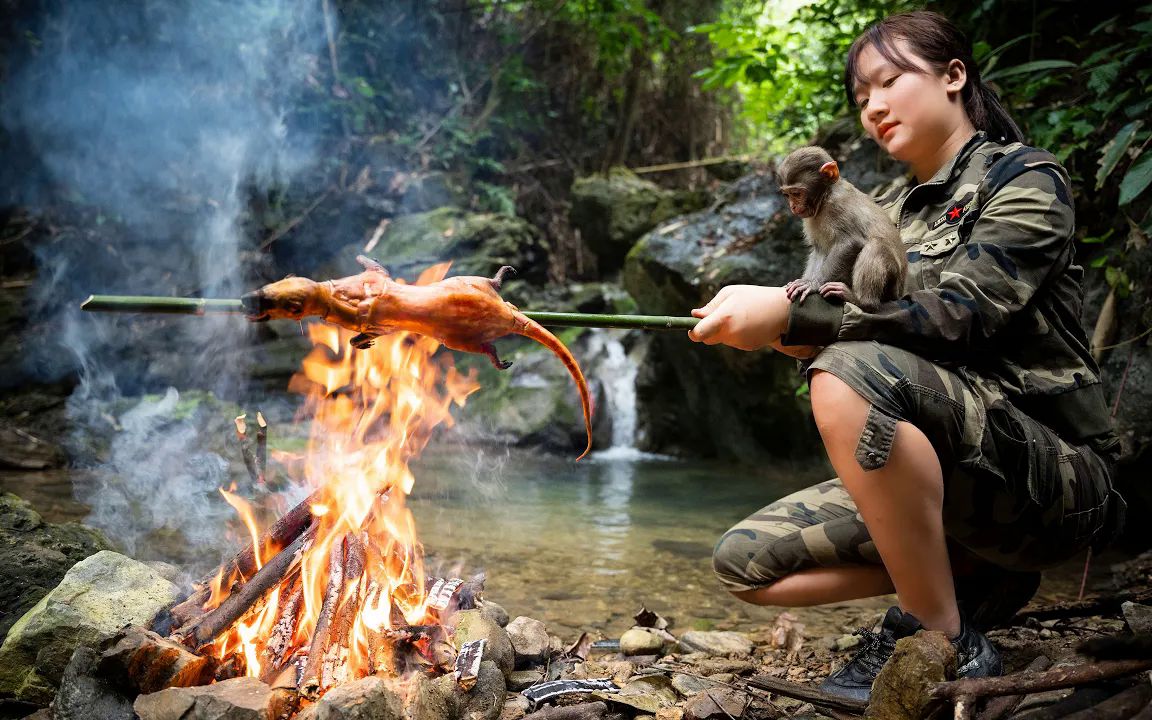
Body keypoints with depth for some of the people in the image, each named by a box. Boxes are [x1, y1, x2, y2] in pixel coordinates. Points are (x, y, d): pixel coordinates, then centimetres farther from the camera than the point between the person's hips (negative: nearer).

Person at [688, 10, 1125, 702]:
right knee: (745, 562, -5)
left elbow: (960, 314, -21)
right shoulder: (887, 216, 17)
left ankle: (946, 644, -21)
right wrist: (800, 333, -12)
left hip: (1053, 470, -7)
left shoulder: (1026, 178, -4)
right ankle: (973, 574, 4)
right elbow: (866, 328, 10)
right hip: (933, 481, 7)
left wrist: (792, 312, -28)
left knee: (853, 375, -34)